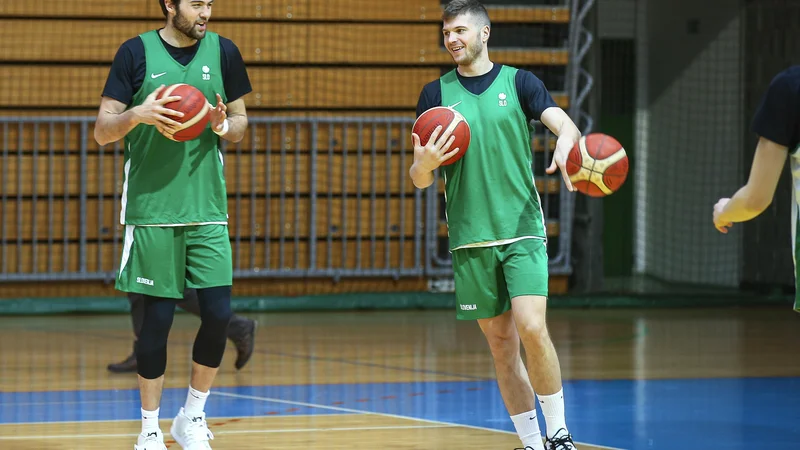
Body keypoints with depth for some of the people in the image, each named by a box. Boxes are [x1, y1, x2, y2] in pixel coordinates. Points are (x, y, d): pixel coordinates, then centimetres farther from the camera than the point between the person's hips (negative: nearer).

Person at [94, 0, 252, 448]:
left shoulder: (223, 51, 7)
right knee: (158, 317, -1)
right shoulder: (136, 52, -2)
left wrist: (224, 126, -8)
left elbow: (241, 121, 15)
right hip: (152, 206, -3)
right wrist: (137, 115, -21)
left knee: (219, 313, -3)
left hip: (208, 208, 3)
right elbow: (102, 131, -1)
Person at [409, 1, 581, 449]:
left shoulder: (519, 82, 4)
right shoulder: (436, 93, 9)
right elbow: (420, 180, 9)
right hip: (470, 239, 2)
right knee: (501, 342, 4)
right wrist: (425, 163, -15)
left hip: (522, 230, -2)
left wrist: (565, 143, -34)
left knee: (531, 328, -17)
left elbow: (565, 124, -10)